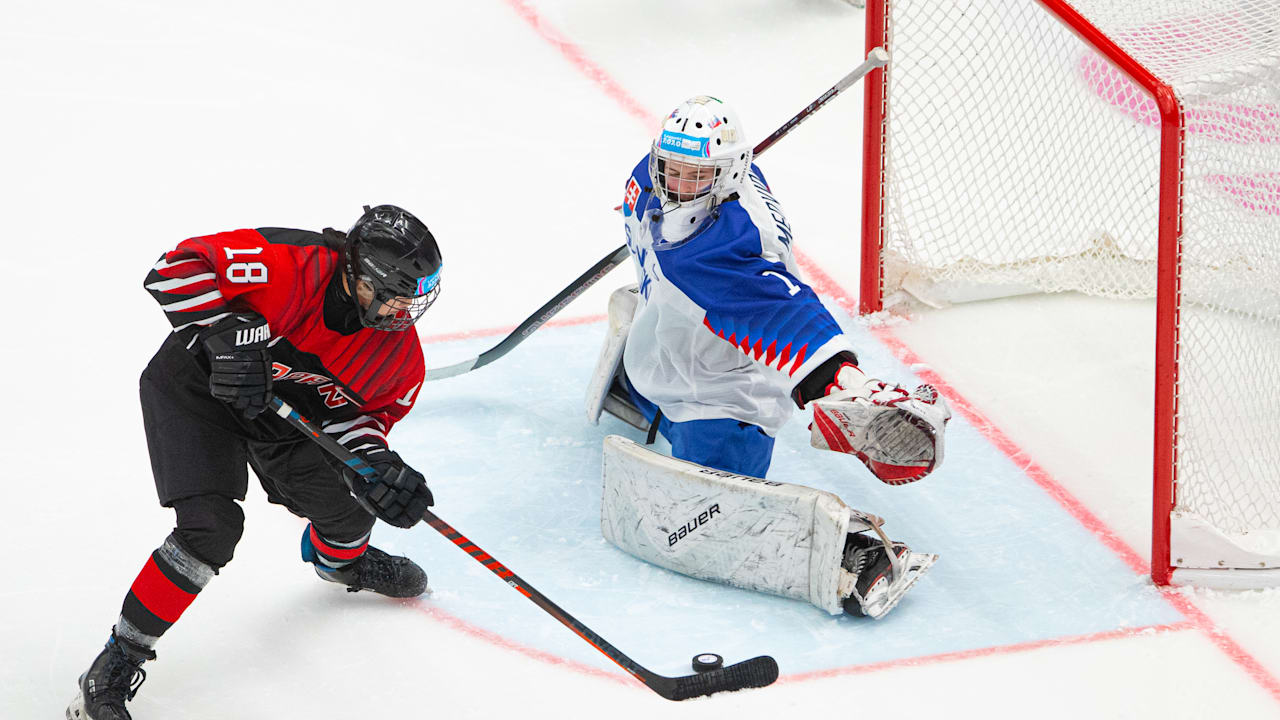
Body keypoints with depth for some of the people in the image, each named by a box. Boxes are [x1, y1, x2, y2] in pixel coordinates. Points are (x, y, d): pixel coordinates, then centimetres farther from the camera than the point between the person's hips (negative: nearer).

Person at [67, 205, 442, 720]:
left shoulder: (400, 354, -16)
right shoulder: (292, 264, -35)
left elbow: (361, 410, -3)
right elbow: (177, 266, -32)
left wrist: (379, 465, -23)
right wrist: (224, 334, -42)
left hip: (282, 402, 6)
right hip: (195, 383, -6)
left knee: (349, 503, 7)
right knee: (212, 528, -21)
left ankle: (338, 559, 49)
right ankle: (116, 667, -10)